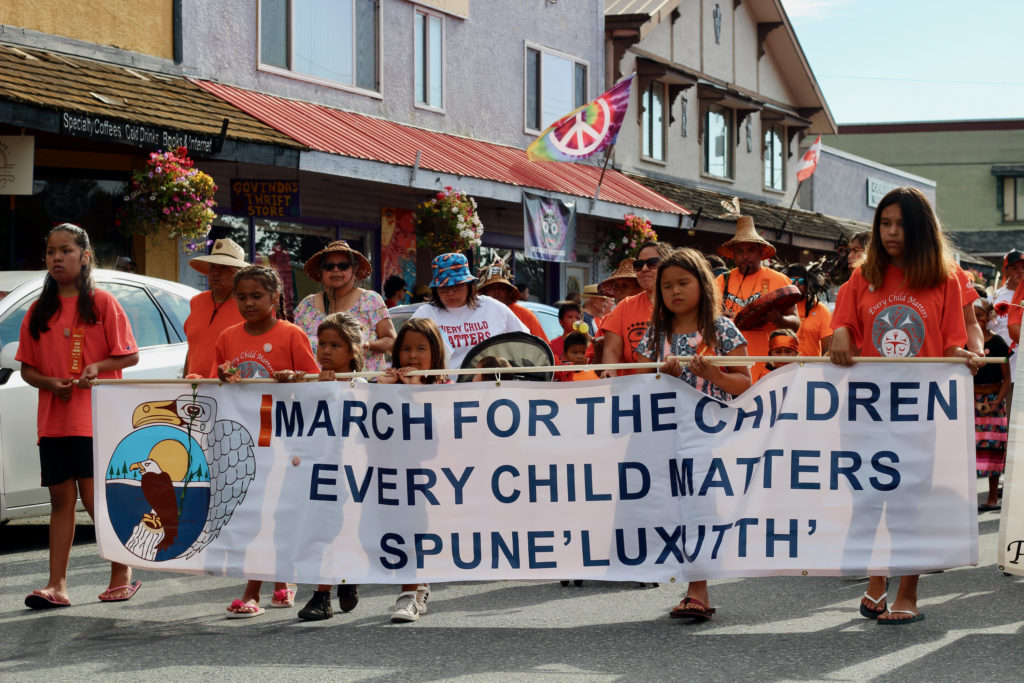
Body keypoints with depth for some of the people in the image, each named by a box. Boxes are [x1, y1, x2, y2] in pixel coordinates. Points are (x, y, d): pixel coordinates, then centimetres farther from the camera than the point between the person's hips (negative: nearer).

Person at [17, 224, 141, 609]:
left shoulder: (102, 303, -1)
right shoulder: (39, 311, 12)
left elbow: (129, 356, -1)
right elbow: (27, 368, 13)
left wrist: (97, 366, -17)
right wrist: (49, 382, -7)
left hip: (95, 419, -4)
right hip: (52, 421, 5)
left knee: (96, 499, -5)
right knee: (61, 499, 5)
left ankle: (122, 574, 11)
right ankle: (56, 585, 4)